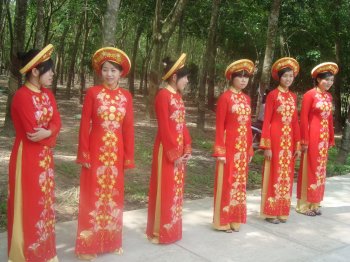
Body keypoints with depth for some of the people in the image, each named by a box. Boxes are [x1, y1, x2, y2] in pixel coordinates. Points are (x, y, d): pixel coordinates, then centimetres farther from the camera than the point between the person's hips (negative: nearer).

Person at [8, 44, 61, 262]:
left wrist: (47, 132, -19)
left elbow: (57, 122, 0)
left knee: (44, 202, 16)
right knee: (29, 206, 3)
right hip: (28, 157, -8)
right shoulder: (22, 96, -19)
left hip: (45, 156, 8)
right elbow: (32, 133, -21)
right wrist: (51, 135, -6)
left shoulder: (48, 94, 7)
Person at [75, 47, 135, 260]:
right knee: (93, 196, 3)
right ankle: (88, 245, 15)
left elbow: (128, 127, 5)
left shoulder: (126, 96, 4)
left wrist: (128, 157, 2)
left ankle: (112, 241, 26)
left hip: (116, 152, 3)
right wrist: (84, 154, -10)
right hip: (96, 150, -3)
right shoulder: (93, 92, -4)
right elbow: (85, 125, -5)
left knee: (114, 196, 12)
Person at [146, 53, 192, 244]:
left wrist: (187, 148, 5)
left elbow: (182, 124, 12)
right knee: (165, 191, 1)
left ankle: (172, 229, 28)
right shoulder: (163, 95, -14)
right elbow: (164, 128, -18)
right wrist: (174, 154, -17)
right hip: (167, 150, -8)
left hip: (179, 149, 9)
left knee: (176, 190, 15)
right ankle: (160, 232, 14)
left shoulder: (178, 96, 12)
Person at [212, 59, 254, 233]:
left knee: (239, 182, 12)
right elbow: (219, 126, -12)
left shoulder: (246, 98, 11)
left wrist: (250, 149, 13)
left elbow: (248, 126, 14)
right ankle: (224, 220, 13)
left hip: (243, 146, 7)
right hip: (229, 145, -7)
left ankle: (235, 219, 25)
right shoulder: (225, 97, -9)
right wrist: (220, 151, -15)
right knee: (227, 182, 1)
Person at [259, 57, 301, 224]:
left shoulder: (293, 97, 11)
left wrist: (298, 145, 10)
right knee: (274, 175, 0)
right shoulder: (272, 95, -6)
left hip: (289, 140, 6)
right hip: (275, 138, -6)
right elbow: (266, 121, -10)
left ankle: (282, 211, 22)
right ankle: (270, 212, 11)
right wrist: (266, 146, -16)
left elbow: (295, 122, 13)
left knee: (286, 175, 10)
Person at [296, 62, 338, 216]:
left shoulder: (328, 96, 11)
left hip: (324, 137, 7)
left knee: (320, 170, 12)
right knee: (309, 169, 0)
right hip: (312, 135, -7)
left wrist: (331, 138, 14)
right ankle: (303, 204, 11)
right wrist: (304, 141, -17)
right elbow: (303, 118, -13)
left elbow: (330, 118, 15)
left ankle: (314, 203, 23)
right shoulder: (310, 95, -11)